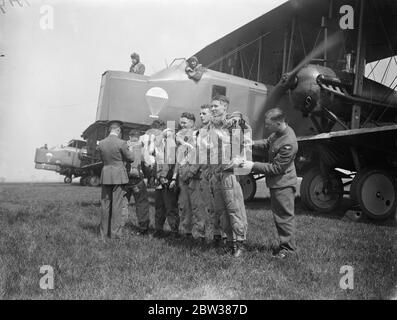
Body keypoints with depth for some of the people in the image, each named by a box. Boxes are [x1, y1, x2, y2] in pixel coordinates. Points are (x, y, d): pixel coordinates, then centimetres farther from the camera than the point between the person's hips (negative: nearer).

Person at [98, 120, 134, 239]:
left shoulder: (101, 143, 2)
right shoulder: (121, 143, -12)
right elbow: (131, 158, -3)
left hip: (105, 175, 5)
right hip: (119, 175, -4)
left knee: (105, 204, 12)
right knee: (118, 205, 3)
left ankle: (104, 233, 18)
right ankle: (116, 233, 6)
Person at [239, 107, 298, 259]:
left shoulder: (288, 143, -29)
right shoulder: (279, 132, 0)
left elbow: (276, 168, -24)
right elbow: (268, 142, 20)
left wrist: (253, 166, -21)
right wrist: (253, 143, 3)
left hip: (283, 184, -10)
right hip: (276, 182, 10)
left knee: (285, 216, 2)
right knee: (278, 214, 17)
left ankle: (288, 247, 15)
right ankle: (284, 243, 29)